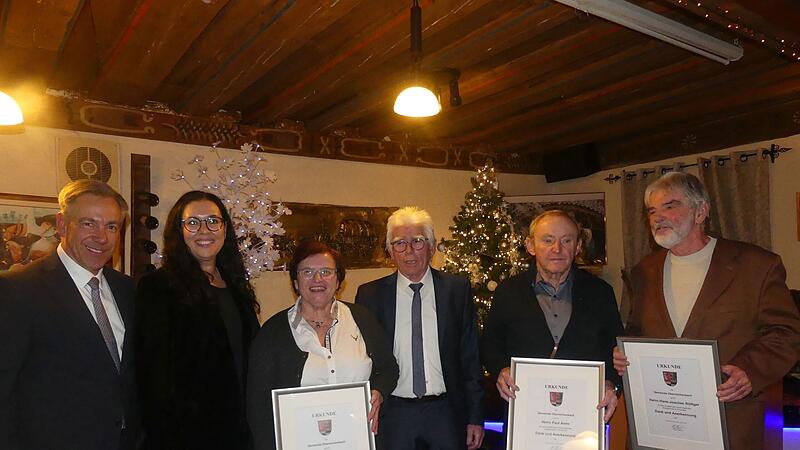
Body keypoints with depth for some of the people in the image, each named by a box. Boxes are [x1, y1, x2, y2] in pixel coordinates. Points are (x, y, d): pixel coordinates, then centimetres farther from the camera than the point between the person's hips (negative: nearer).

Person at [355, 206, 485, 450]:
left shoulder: (457, 289, -1)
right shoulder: (370, 294, -2)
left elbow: (470, 357, 1)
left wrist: (475, 417, 1)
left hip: (445, 411, 0)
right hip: (392, 412, 0)